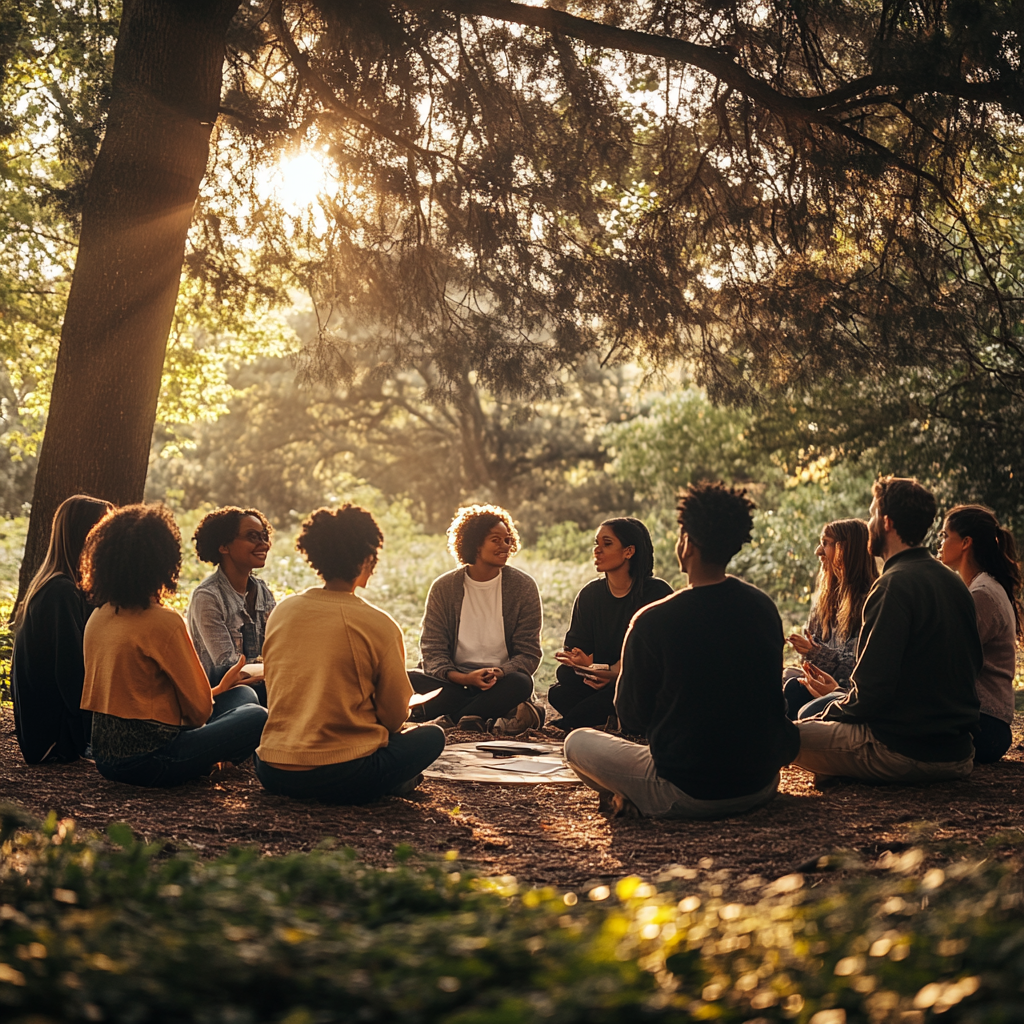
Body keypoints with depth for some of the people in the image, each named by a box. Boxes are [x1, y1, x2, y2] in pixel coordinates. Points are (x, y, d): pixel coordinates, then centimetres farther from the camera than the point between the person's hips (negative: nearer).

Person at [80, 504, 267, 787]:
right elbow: (200, 709, -11)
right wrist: (221, 688, 13)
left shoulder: (97, 618, 8)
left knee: (244, 696, 16)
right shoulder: (164, 622, -17)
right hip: (146, 759, -8)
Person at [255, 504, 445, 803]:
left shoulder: (281, 612, 5)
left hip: (274, 775, 4)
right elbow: (395, 716, 1)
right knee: (432, 735, 17)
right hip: (344, 778, -4)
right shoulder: (379, 625, -8)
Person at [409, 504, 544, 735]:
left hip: (501, 684, -1)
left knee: (520, 684, -35)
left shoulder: (523, 586, 2)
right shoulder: (444, 588, 3)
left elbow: (529, 654, 0)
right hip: (455, 685, 1)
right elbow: (432, 651, -1)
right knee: (408, 682, -28)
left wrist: (499, 672, -22)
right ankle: (495, 716, -30)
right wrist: (462, 678, -21)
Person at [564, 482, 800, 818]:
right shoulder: (765, 607, -1)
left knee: (577, 741, 15)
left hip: (686, 796, -3)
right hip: (763, 787, 3)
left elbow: (631, 719, -6)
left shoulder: (652, 622, -17)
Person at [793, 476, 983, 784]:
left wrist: (830, 713, -1)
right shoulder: (954, 583, 10)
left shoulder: (895, 585, -17)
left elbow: (872, 691, -21)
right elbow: (974, 664, 19)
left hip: (901, 752, -9)